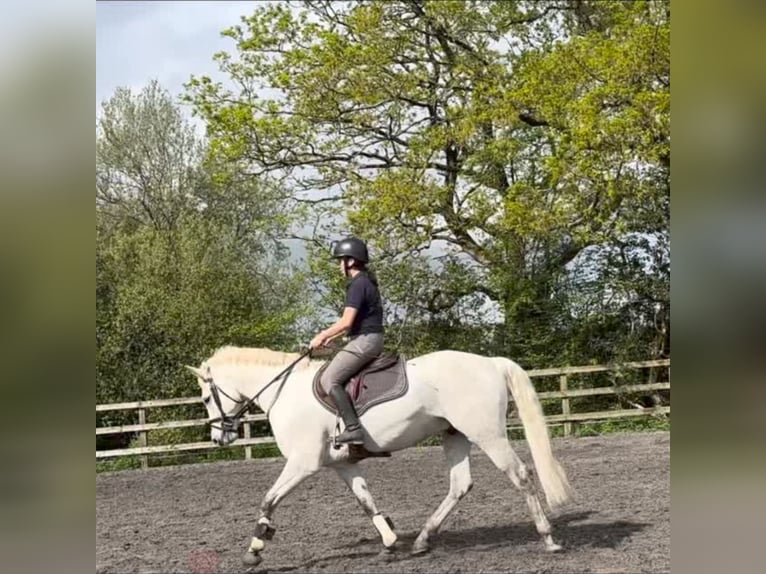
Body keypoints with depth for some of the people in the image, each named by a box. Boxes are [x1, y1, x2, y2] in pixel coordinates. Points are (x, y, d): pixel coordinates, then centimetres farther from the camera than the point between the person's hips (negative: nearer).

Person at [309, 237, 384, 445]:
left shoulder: (358, 284, -14)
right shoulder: (367, 282, 18)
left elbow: (346, 321, -20)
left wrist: (322, 336, -9)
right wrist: (328, 336, 18)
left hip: (364, 341, -11)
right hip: (371, 339, 11)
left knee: (329, 380, -16)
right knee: (337, 377, 21)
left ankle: (353, 428, -25)